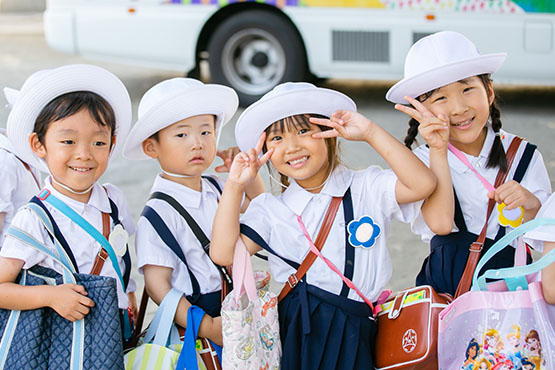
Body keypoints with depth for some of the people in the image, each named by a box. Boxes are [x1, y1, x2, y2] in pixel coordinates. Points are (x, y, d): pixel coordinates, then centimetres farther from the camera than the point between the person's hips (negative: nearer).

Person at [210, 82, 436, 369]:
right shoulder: (269, 209, 9)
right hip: (294, 333, 1)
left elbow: (422, 185, -10)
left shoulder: (367, 189, 6)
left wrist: (370, 133, -10)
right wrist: (235, 187, -5)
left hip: (354, 333, 0)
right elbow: (223, 254, -2)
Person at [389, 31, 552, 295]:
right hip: (445, 287, -1)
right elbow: (441, 223, -16)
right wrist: (438, 151, -17)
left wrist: (531, 205, -15)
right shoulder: (423, 161, 2)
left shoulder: (524, 156, 5)